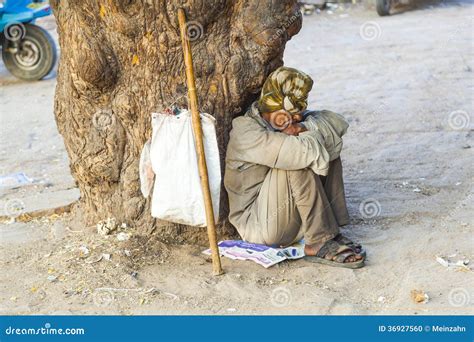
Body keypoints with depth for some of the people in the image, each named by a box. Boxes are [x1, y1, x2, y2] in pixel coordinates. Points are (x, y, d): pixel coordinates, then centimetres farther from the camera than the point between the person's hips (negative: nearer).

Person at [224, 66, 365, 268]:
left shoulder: (287, 121, 3)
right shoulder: (246, 132, -23)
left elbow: (338, 122, -2)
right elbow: (305, 151, -34)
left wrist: (306, 127, -19)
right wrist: (315, 135, -12)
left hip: (293, 219, 8)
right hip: (258, 224, -8)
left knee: (330, 147, -3)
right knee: (299, 161, -29)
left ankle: (332, 229, -8)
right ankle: (319, 243, -21)